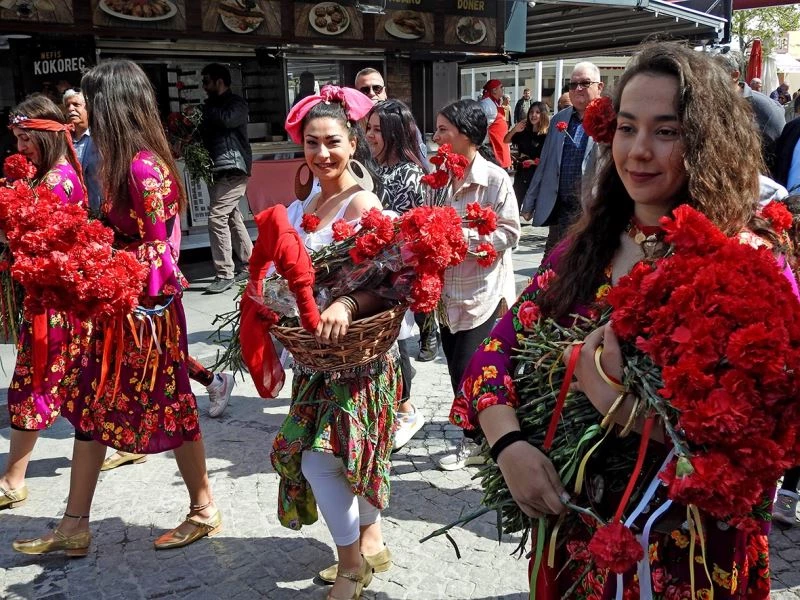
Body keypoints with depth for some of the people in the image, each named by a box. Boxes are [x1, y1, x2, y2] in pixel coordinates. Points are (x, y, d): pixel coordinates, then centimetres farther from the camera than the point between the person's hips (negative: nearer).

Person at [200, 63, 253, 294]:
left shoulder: (236, 103, -4)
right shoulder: (215, 106, 19)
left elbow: (226, 119, -25)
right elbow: (208, 134, 17)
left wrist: (206, 110, -8)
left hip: (233, 169, -9)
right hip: (222, 170, 9)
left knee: (217, 217, -14)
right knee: (233, 217, 13)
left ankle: (225, 274, -11)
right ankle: (247, 265, 23)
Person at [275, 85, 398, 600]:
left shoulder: (362, 203, -15)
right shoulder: (307, 204, 9)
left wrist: (346, 305, -38)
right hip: (318, 346, 8)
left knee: (320, 454, -6)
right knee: (348, 451, 16)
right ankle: (373, 545, 36)